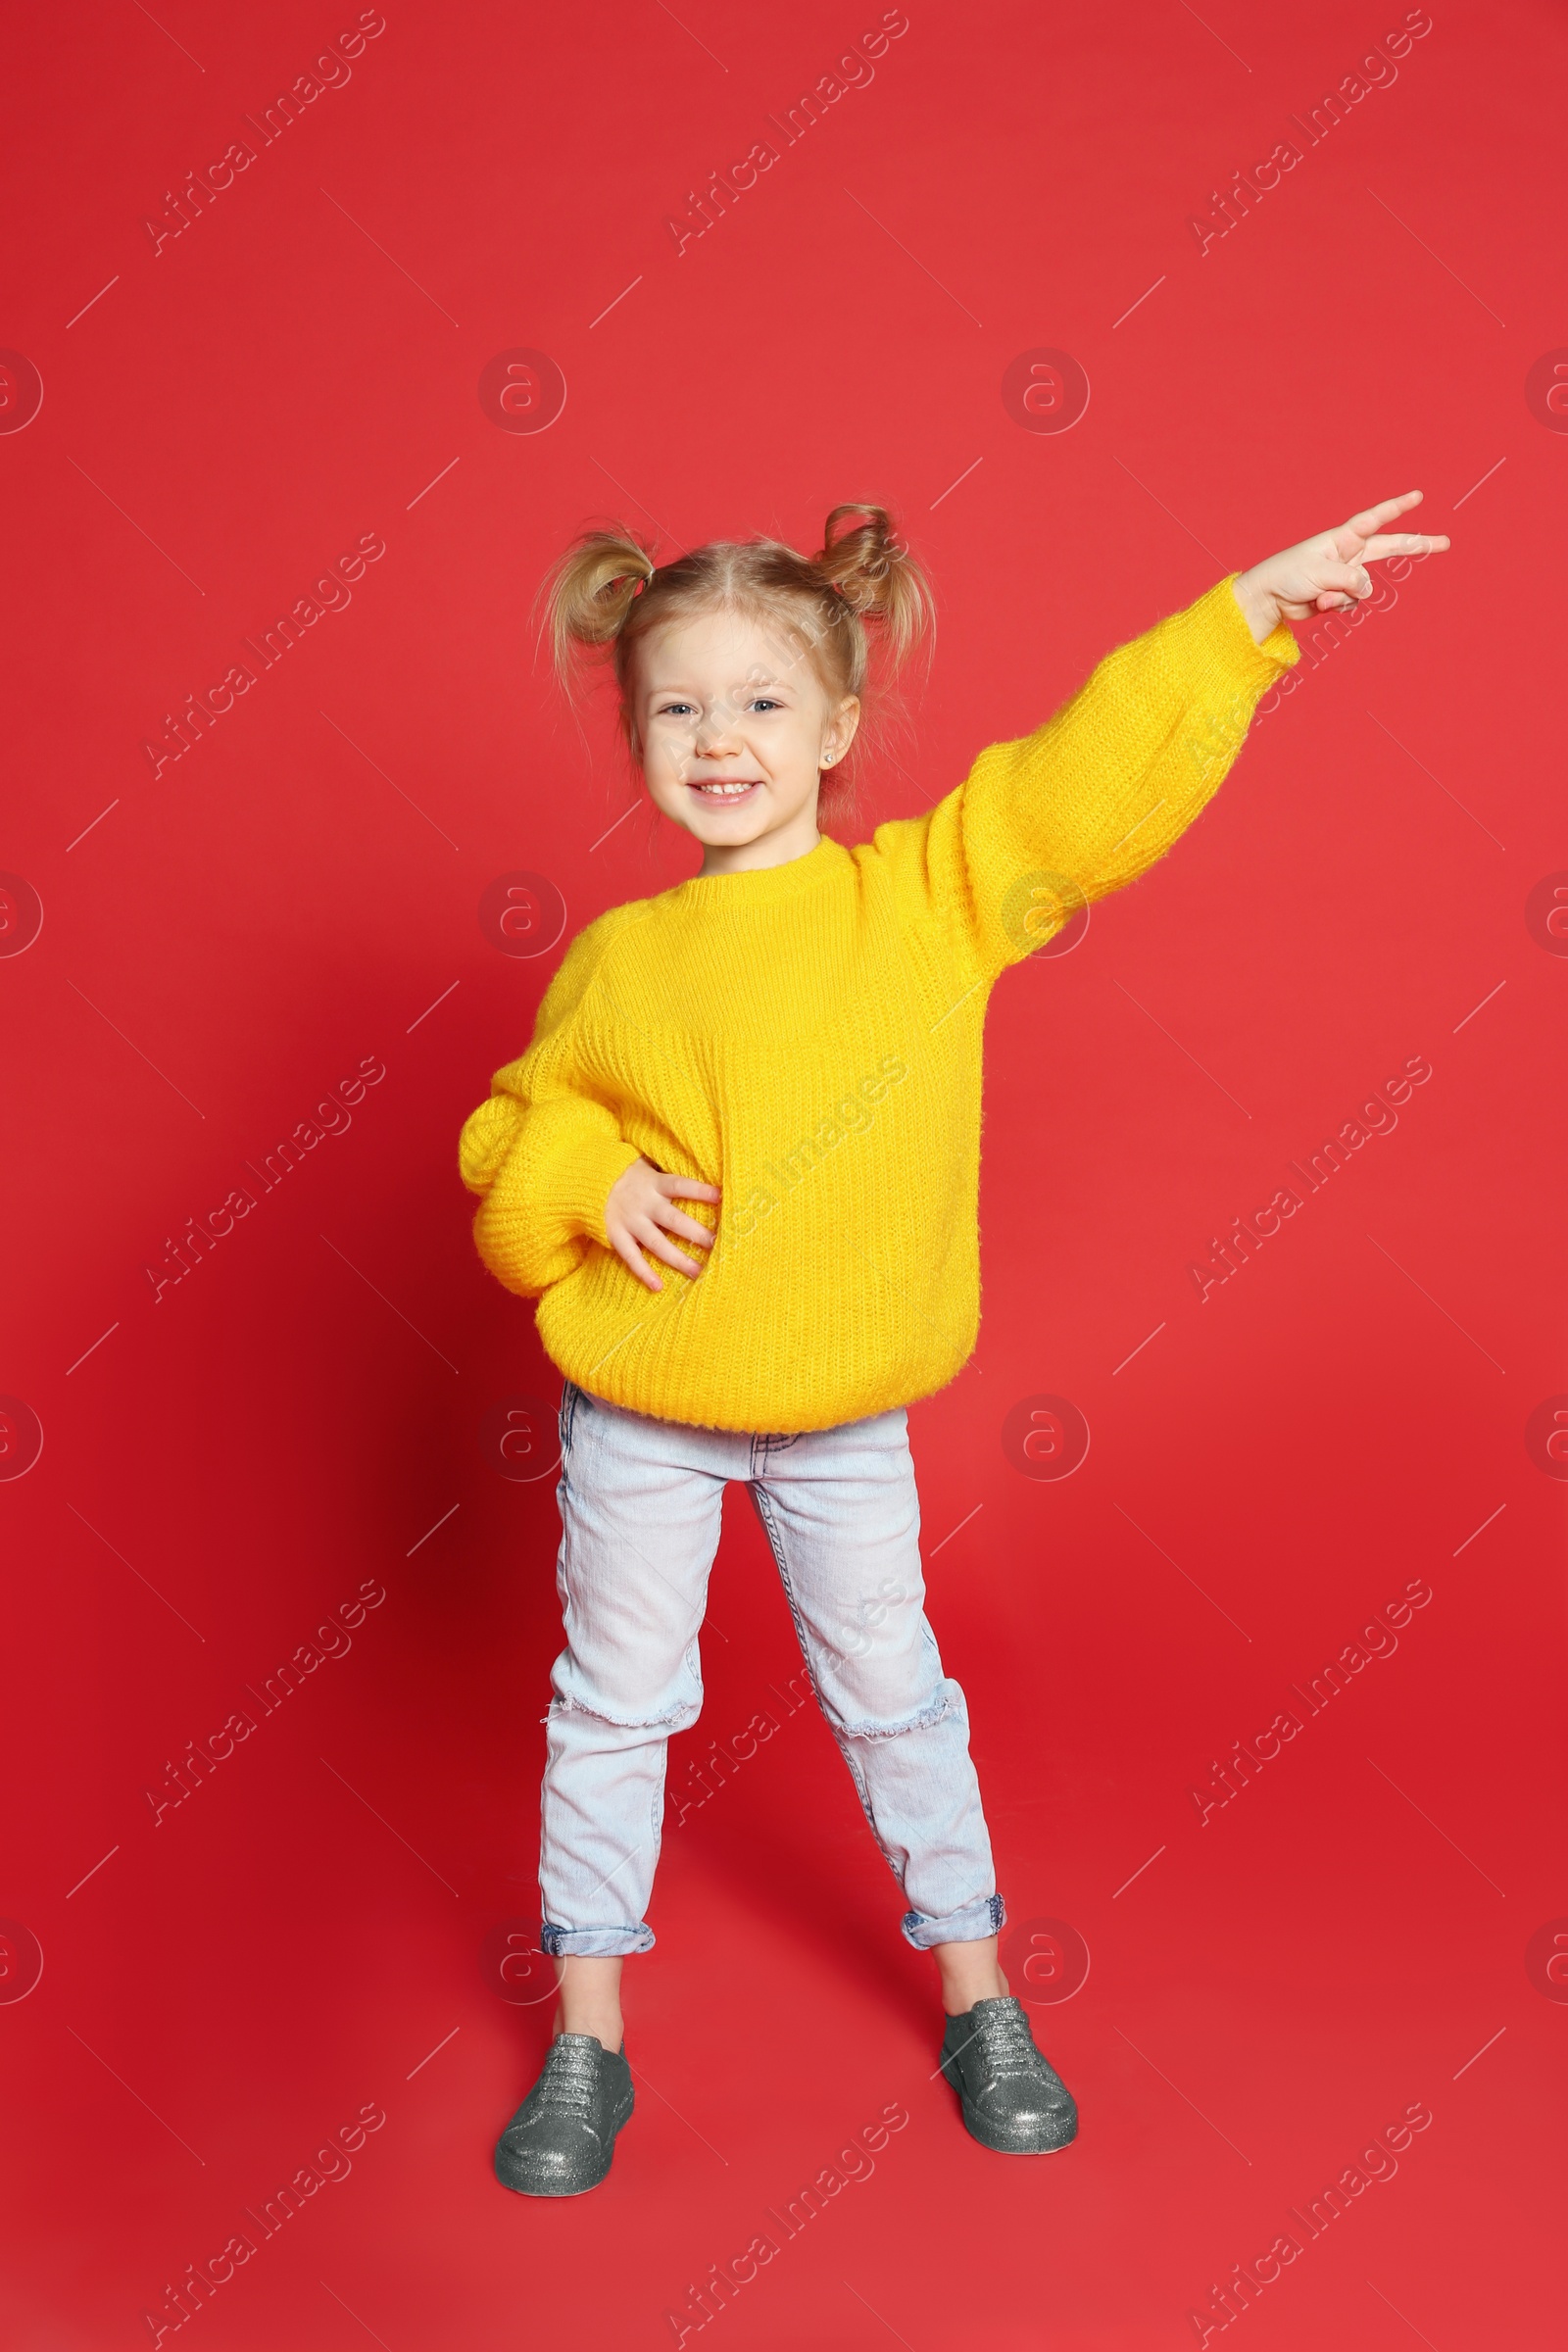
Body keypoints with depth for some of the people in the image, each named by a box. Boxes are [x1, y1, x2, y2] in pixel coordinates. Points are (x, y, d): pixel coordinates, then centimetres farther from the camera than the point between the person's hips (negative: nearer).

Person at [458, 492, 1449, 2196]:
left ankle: (976, 1992, 36)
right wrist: (590, 1186, -15)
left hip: (843, 1418, -1)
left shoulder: (932, 893, -7)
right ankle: (586, 2039, 31)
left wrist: (1255, 603, -16)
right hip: (635, 1415, 1)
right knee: (612, 1705, 12)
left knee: (890, 1696, 15)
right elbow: (511, 1145, 5)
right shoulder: (613, 958, -4)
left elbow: (1095, 772, -12)